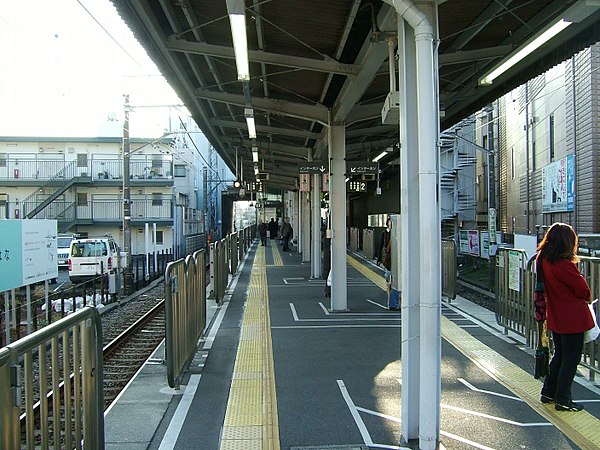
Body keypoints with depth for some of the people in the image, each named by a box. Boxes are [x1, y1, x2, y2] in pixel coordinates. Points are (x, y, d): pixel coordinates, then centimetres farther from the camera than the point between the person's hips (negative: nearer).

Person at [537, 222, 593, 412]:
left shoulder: (542, 260, 0)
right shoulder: (564, 265, -25)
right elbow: (582, 289, -15)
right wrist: (587, 297, 9)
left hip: (555, 316, 8)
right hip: (572, 319, -8)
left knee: (559, 355, 20)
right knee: (571, 358, 5)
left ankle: (548, 392, 27)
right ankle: (562, 400, 12)